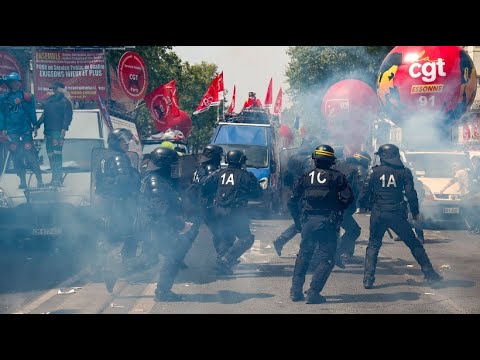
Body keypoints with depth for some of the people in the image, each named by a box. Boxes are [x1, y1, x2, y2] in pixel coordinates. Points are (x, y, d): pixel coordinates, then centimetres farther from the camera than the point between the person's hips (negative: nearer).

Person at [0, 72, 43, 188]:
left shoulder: (26, 96, 4)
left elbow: (32, 112, 9)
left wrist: (35, 126, 4)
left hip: (26, 130, -2)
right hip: (11, 132, 2)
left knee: (30, 155, -8)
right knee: (16, 157, 3)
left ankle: (39, 179, -4)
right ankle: (23, 181, 10)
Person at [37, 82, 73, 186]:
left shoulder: (65, 101, -1)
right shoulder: (50, 99, 20)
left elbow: (68, 116, -9)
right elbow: (44, 114, 23)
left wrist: (64, 129, -19)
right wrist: (37, 124, 16)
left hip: (58, 131, -8)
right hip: (48, 130, 8)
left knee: (57, 154, -14)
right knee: (50, 154, 6)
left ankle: (58, 179, -18)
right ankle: (55, 177, 11)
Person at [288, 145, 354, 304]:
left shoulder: (305, 177, 8)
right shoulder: (337, 176, 1)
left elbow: (293, 202, 8)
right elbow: (348, 198, -7)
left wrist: (298, 221, 18)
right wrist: (337, 210, 10)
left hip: (308, 220, 3)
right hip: (328, 223, -3)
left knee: (303, 255, 20)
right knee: (326, 259, 3)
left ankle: (296, 290, 15)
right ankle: (313, 292, -7)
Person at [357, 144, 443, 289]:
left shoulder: (375, 171, 0)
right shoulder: (404, 172, 0)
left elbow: (364, 194, 0)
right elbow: (411, 194, -4)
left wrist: (365, 205, 20)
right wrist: (415, 212, 9)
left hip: (378, 214, 0)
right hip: (397, 214, 0)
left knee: (373, 245, 12)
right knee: (414, 244, 11)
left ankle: (368, 278, 0)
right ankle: (429, 273, 12)